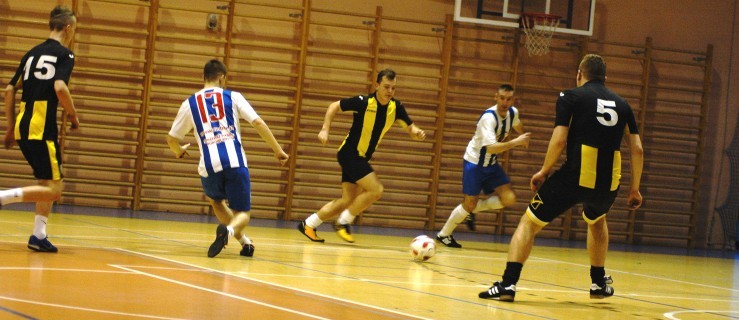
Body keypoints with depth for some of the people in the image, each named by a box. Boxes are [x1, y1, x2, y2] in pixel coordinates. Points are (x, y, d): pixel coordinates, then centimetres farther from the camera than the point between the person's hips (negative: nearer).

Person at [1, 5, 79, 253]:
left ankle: (39, 235, 13)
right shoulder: (64, 54, -4)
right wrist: (73, 115, -4)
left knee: (51, 184, 19)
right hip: (42, 129, -8)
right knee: (53, 189, -5)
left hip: (23, 128, 8)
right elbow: (60, 87, -20)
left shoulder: (32, 53, 17)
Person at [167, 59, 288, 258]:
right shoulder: (233, 97, 10)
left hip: (210, 166, 1)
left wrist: (179, 151, 43)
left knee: (216, 200, 33)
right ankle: (228, 230, -24)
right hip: (235, 162, -1)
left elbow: (171, 139, 20)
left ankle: (244, 241, 20)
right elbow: (258, 123, 1)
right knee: (242, 212, 12)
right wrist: (278, 151, 8)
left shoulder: (190, 104, 13)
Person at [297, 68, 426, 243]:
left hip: (361, 158, 7)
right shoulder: (364, 102, -18)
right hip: (349, 154, -7)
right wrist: (325, 130, -17)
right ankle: (343, 222, -4)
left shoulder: (395, 107, -2)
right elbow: (334, 106, -7)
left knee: (348, 200, 7)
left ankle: (308, 224, 18)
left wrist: (416, 132, -17)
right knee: (376, 189, -19)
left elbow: (410, 127, 6)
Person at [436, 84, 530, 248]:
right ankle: (443, 234, 15)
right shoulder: (489, 117, -29)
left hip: (491, 164, 7)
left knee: (509, 199, -6)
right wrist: (516, 142, -41)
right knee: (470, 203, -4)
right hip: (474, 163, -7)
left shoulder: (513, 112, -6)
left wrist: (524, 138, 33)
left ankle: (472, 210, 15)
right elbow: (491, 147, -40)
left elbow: (518, 126, 22)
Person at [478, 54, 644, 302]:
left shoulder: (571, 97, 4)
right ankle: (599, 283, 39)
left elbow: (559, 140, -7)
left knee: (529, 223, 9)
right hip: (608, 183, 4)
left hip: (576, 176, -4)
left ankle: (508, 284, -4)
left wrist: (544, 172, 6)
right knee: (597, 221, 37)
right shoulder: (622, 104, 16)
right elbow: (637, 149, 12)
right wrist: (634, 189, 20)